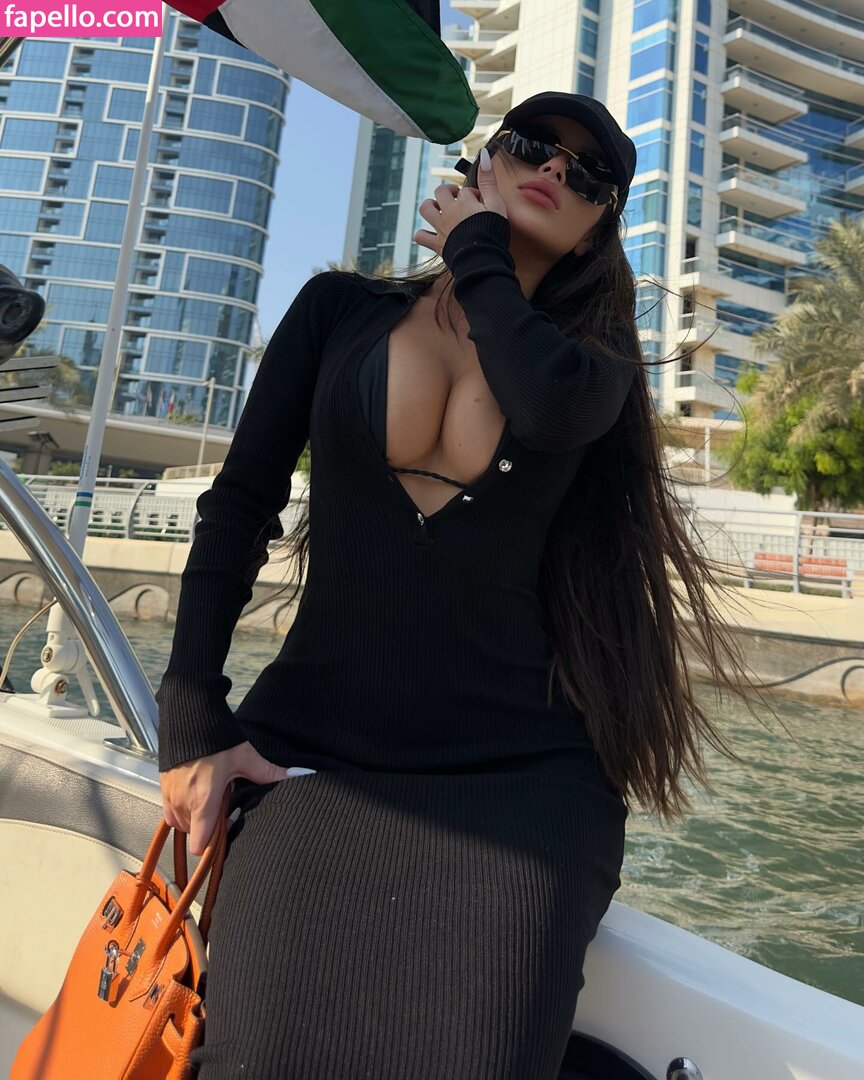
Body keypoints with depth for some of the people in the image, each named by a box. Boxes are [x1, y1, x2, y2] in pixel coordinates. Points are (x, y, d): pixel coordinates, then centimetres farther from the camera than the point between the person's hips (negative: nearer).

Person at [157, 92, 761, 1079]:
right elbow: (238, 506, 6)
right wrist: (191, 719, -3)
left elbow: (551, 400, -16)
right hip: (315, 745, 0)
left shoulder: (594, 358, 11)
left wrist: (473, 251, 2)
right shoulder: (342, 310, 10)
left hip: (516, 768, 1)